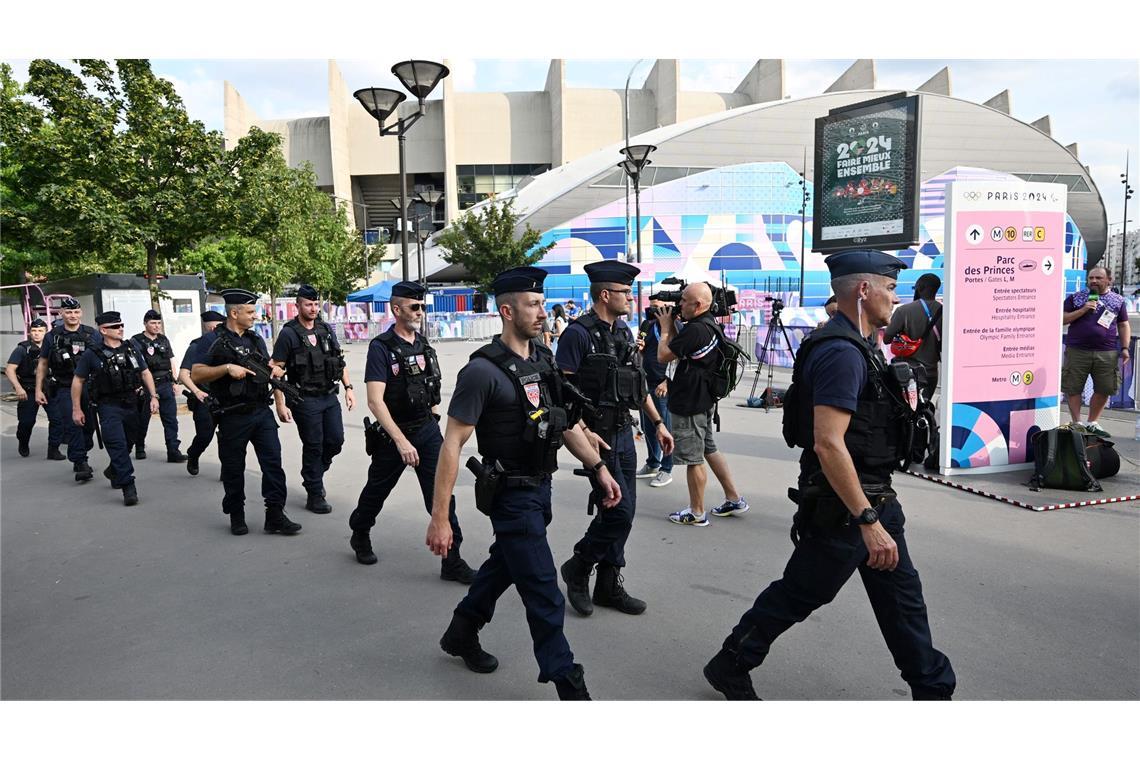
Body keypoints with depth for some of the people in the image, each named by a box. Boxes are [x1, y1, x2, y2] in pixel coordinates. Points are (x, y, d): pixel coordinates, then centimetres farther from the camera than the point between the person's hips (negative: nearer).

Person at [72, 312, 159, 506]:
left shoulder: (131, 348, 7)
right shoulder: (92, 355, -5)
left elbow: (145, 373, 12)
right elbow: (78, 381, 3)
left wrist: (153, 397, 2)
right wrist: (76, 409, 2)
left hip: (132, 404, 5)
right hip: (109, 406, -4)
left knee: (128, 443, 15)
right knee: (117, 445, -13)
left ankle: (114, 471, 41)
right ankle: (128, 487, -12)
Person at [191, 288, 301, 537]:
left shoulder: (256, 340, 13)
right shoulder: (215, 342, -7)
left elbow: (267, 366, 23)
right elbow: (195, 374, -13)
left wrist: (275, 370, 0)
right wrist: (227, 368, -23)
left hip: (262, 412, 5)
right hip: (233, 416, -5)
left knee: (273, 462, -3)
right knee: (233, 468, 8)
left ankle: (275, 515, 1)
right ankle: (236, 516, 23)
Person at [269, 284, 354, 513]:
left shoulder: (326, 329, 10)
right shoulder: (288, 334, -7)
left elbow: (340, 360, 16)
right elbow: (276, 370, -8)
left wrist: (348, 387, 7)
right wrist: (280, 404, -12)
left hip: (330, 397, 5)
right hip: (306, 400, -5)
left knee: (336, 440, 6)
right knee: (313, 446, 0)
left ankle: (314, 473, 33)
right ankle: (315, 496, 13)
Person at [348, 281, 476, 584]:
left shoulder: (423, 344, 4)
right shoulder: (381, 347, -14)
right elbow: (375, 401, -22)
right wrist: (401, 441, -28)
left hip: (427, 430, 4)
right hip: (393, 433, -4)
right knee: (377, 490, 16)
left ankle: (452, 560, 3)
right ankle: (360, 536, 43)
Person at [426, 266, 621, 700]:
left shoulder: (544, 359, 3)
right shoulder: (484, 370, -20)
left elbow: (566, 422, 13)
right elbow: (452, 444, -20)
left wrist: (598, 466, 5)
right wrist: (440, 517, -21)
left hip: (540, 488, 8)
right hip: (512, 495, -8)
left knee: (504, 564, 25)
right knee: (544, 595, -1)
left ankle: (461, 634, 47)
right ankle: (568, 685, 14)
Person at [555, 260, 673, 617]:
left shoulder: (624, 330, 12)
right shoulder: (578, 334, -13)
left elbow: (638, 383, 18)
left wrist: (657, 423, 15)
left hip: (624, 432, 8)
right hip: (598, 436, -8)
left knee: (622, 513, 10)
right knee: (619, 510, -8)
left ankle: (608, 586, 23)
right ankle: (578, 568, 14)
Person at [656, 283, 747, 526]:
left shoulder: (695, 329, -24)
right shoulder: (710, 324, 7)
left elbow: (663, 356, -18)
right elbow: (681, 349, 16)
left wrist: (665, 328, -5)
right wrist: (672, 326, 6)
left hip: (689, 403, -10)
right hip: (703, 399, 10)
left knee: (693, 460, 2)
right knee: (709, 450, 21)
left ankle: (696, 513, 14)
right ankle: (734, 499, 27)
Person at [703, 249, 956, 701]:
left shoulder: (857, 346, 10)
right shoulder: (841, 352, -23)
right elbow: (828, 444, -30)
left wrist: (897, 403, 6)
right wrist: (868, 520, -28)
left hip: (872, 498, 10)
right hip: (841, 506, -10)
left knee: (902, 596, 16)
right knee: (798, 594, 6)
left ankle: (932, 687, 31)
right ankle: (729, 668, 25)